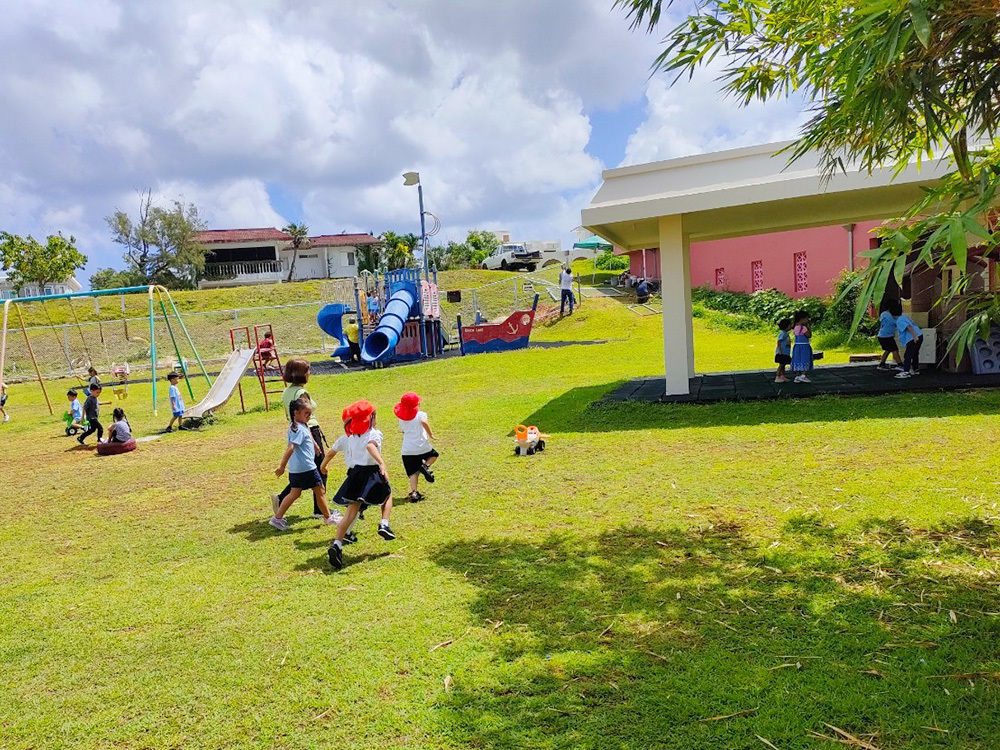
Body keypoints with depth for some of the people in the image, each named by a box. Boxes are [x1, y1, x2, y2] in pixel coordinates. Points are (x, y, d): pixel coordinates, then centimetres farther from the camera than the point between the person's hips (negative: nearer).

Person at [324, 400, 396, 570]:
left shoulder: (348, 436, 17)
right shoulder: (374, 434, 0)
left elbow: (332, 451, 26)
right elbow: (371, 446, -23)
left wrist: (324, 465, 45)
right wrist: (382, 463, -37)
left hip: (354, 474, 4)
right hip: (371, 473, -4)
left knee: (351, 511, 0)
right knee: (387, 494, 25)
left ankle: (337, 544, -16)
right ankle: (384, 525, 5)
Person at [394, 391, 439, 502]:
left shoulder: (401, 418, 10)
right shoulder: (420, 414, -3)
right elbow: (424, 422, -24)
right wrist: (431, 434, -15)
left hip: (407, 450, 3)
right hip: (422, 446, -3)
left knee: (413, 472, 6)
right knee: (434, 455, 26)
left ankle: (413, 492, -10)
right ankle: (425, 466, -1)